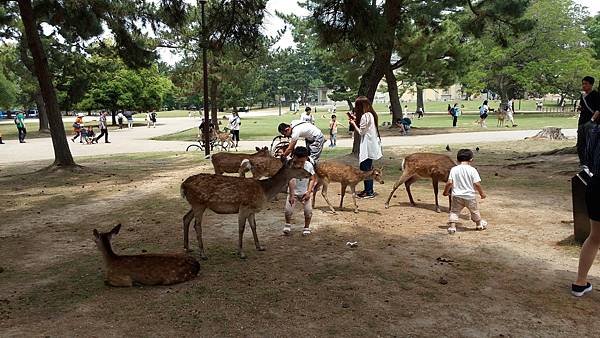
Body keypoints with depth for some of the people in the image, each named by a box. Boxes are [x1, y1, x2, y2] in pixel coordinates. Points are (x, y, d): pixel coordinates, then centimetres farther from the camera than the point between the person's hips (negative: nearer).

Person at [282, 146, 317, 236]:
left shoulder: (309, 166, -14)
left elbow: (312, 179, -3)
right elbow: (291, 181, -31)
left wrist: (309, 192, -14)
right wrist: (292, 196, -40)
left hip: (305, 192, 1)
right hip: (293, 192, -1)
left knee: (308, 210, -11)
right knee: (288, 209, -13)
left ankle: (307, 227, 16)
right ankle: (288, 224, 19)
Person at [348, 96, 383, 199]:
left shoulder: (365, 116, -17)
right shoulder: (371, 114, 12)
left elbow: (361, 132, -13)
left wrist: (353, 123, -2)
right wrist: (356, 120, 12)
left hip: (367, 146, -9)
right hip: (372, 145, 9)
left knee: (365, 168, -3)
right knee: (368, 168, 15)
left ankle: (369, 192, 1)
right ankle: (368, 189, 22)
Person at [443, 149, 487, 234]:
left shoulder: (454, 169, -3)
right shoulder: (472, 170, -8)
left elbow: (449, 182, -7)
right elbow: (477, 184, -10)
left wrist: (446, 191, 8)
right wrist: (482, 193, 4)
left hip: (457, 196, 0)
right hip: (470, 196, 0)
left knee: (454, 211, 8)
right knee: (475, 211, 20)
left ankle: (452, 227, -5)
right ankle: (479, 224, 39)